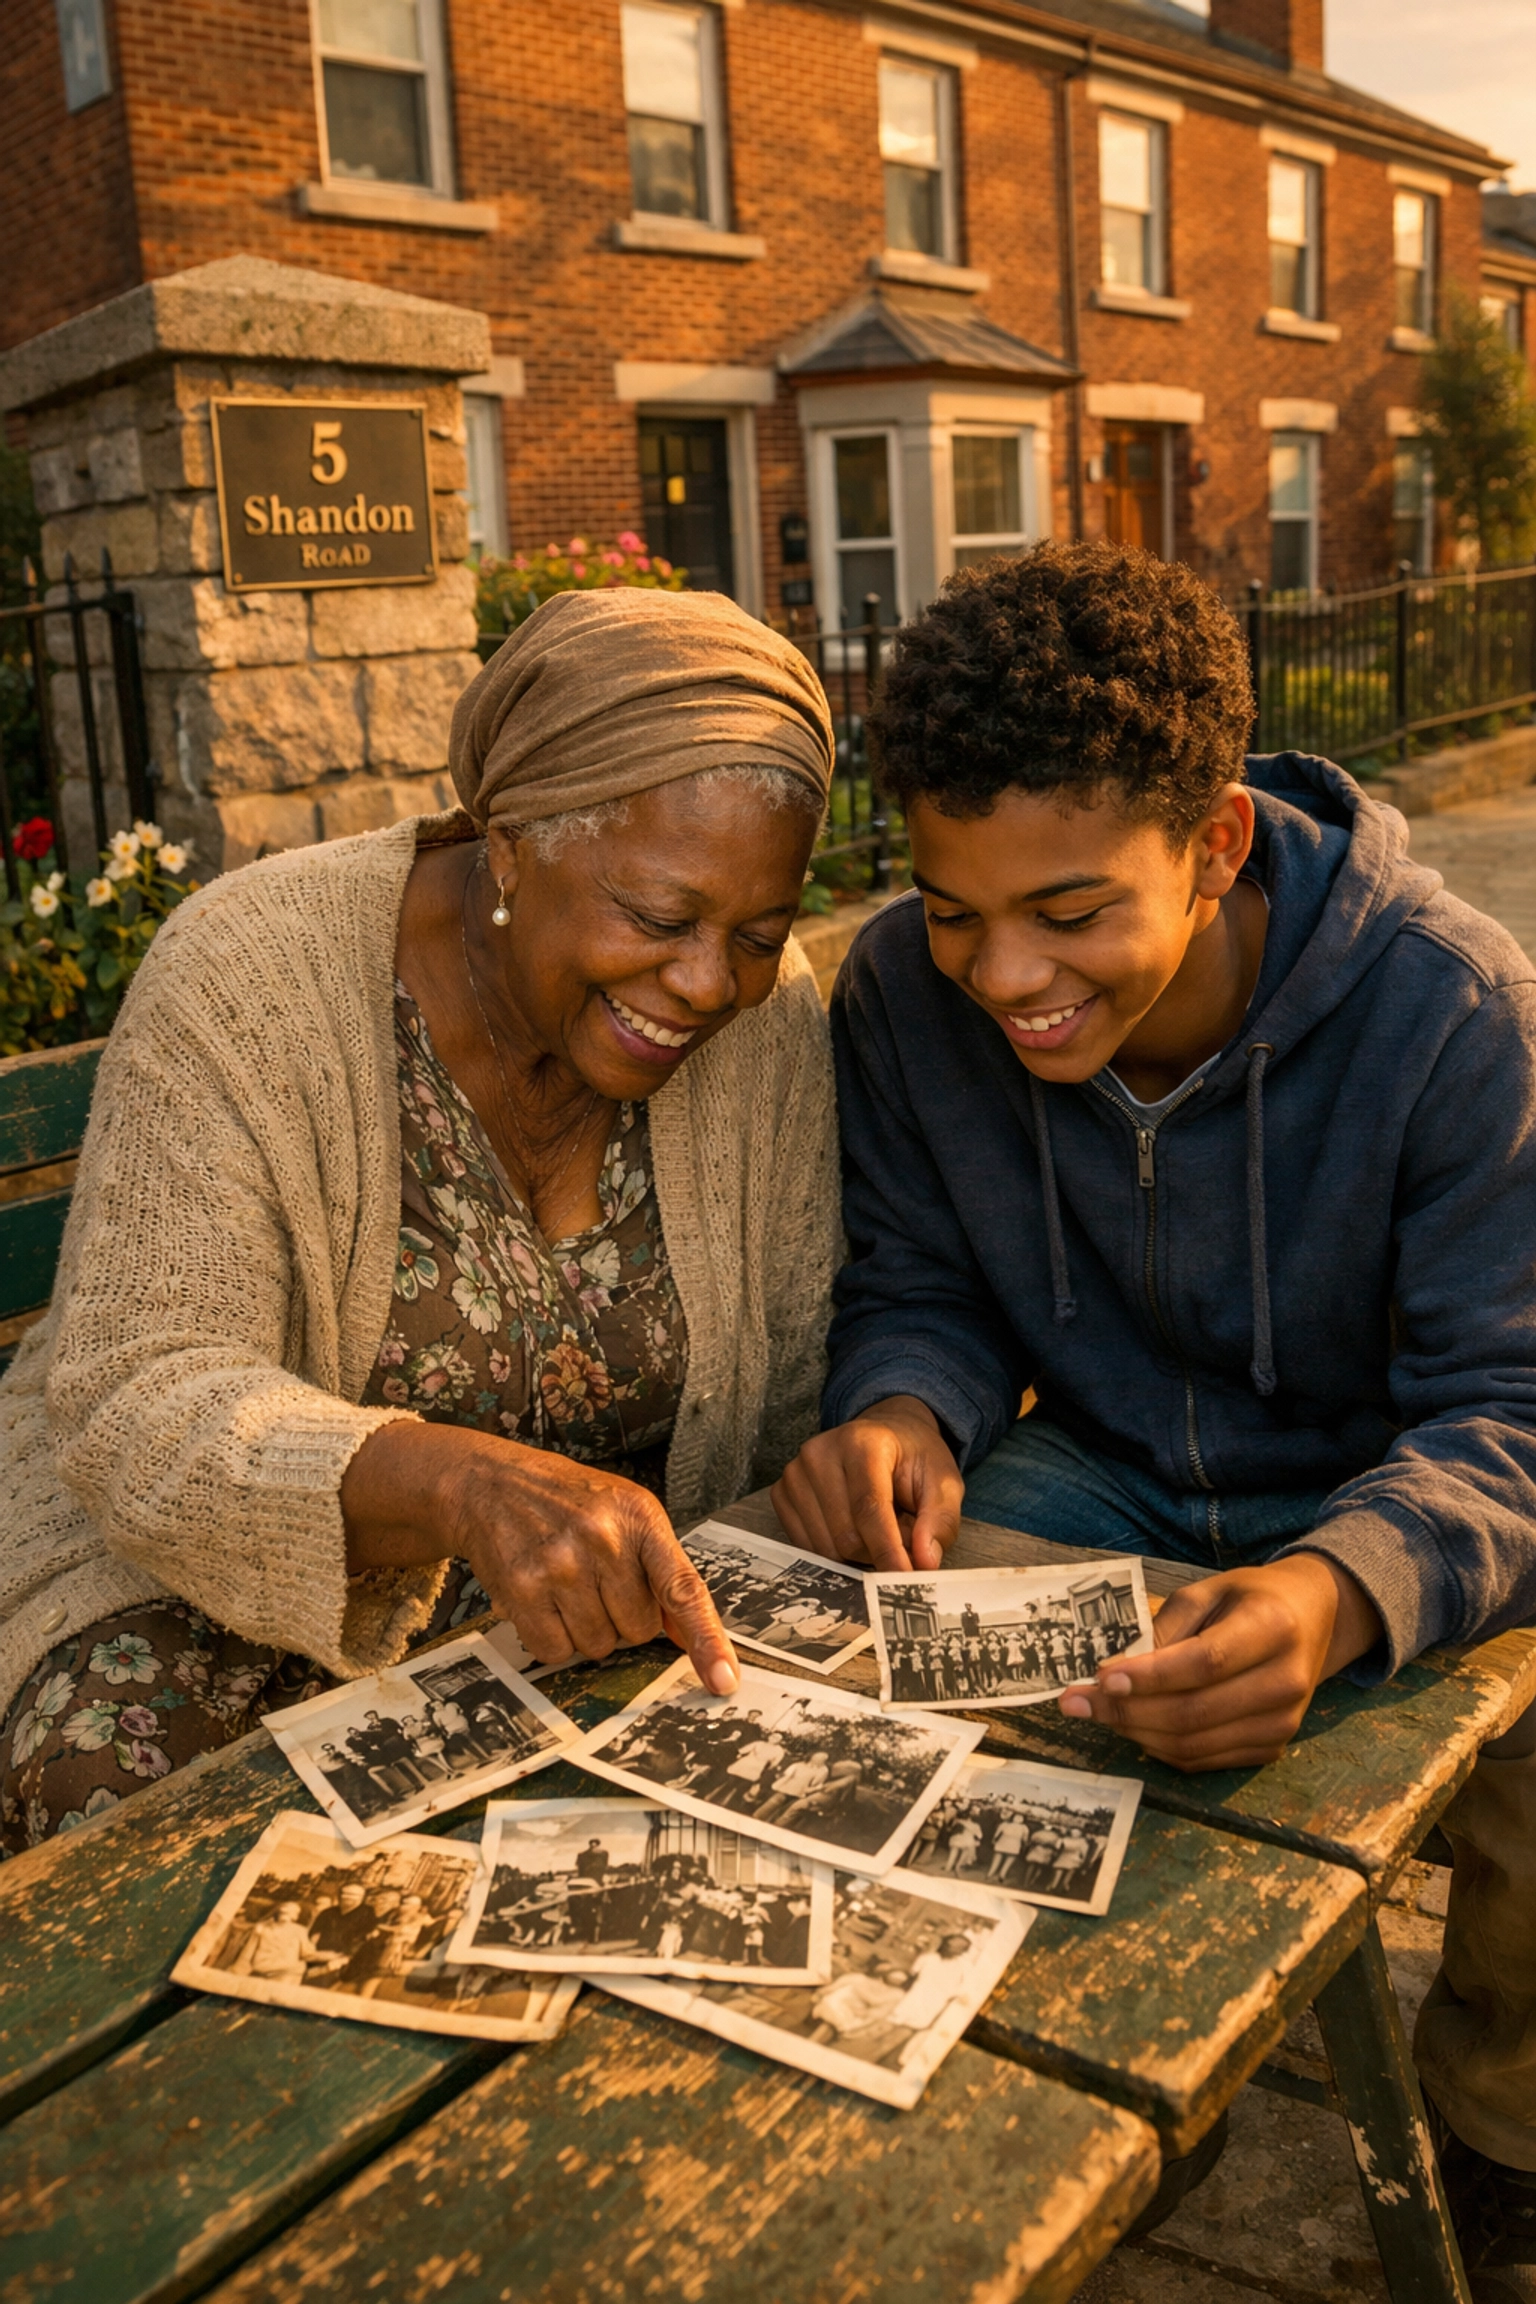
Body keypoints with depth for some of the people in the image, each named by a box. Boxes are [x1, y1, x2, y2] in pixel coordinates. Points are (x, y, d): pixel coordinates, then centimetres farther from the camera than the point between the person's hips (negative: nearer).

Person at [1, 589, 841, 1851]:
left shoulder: (768, 1014, -9)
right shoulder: (250, 977, -20)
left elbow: (797, 1394, -3)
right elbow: (133, 1402, -25)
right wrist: (461, 1484, -43)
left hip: (618, 1601, 3)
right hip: (217, 1551, -2)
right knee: (120, 1753, -30)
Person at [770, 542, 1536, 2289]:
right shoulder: (903, 994, -17)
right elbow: (922, 1291, -4)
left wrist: (1341, 1594, -50)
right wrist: (903, 1413, -30)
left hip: (1386, 1499, -2)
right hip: (1102, 1472, 2)